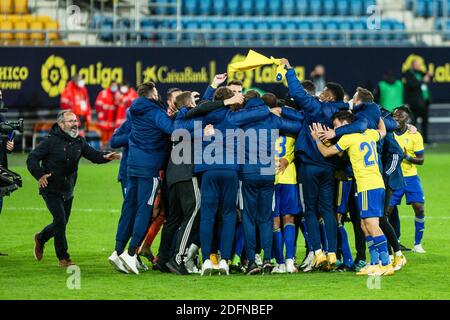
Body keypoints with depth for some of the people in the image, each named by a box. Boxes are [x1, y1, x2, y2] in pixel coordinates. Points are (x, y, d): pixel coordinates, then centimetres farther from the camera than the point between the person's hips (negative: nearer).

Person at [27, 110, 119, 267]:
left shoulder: (79, 142, 3)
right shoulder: (51, 141, -14)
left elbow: (93, 155, 0)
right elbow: (32, 159, -12)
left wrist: (105, 157, -21)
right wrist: (40, 175, -27)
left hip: (68, 192, 6)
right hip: (51, 190, -6)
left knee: (62, 223, 16)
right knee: (60, 220, -14)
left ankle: (40, 238, 45)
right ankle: (63, 258, -4)